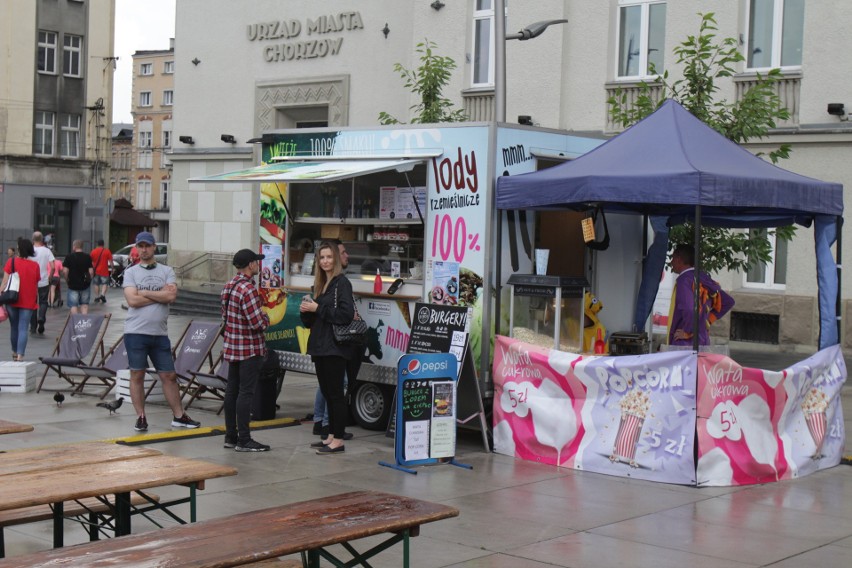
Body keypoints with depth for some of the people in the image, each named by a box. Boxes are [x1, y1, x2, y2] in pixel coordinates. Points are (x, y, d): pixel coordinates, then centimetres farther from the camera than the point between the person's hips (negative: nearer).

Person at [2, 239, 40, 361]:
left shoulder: (12, 262, -5)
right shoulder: (35, 265, -1)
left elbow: (5, 282, -8)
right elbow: (36, 286, 5)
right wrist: (36, 302, 14)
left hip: (12, 300, 0)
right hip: (28, 302, 0)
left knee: (14, 327, 17)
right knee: (23, 329, -2)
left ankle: (15, 352, 32)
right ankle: (20, 355, -14)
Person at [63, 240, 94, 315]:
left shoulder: (69, 257, -7)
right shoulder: (88, 257, -3)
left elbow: (65, 271, -11)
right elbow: (91, 271, -7)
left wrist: (67, 280, 5)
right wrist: (89, 280, 9)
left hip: (73, 285, -2)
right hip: (85, 285, 2)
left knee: (74, 306, 4)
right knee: (85, 304, 13)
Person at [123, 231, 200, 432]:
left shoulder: (166, 271, 7)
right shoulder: (131, 272, 3)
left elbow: (172, 296, -9)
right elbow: (132, 301, -11)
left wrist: (144, 293, -7)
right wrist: (160, 295, -6)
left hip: (160, 333, 2)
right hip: (136, 332, -2)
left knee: (169, 375, 7)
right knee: (137, 375, 3)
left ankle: (179, 416, 15)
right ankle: (140, 417, 13)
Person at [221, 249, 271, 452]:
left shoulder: (229, 286, 10)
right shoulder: (248, 289, -20)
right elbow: (257, 324, -23)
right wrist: (266, 317, -2)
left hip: (232, 346, 9)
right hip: (249, 348, -9)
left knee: (232, 390, 12)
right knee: (246, 392, -5)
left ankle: (230, 436, 19)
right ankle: (243, 440, -2)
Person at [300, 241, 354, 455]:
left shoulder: (342, 283, -9)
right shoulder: (320, 284, 16)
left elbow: (346, 314, -20)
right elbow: (311, 321, 21)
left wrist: (318, 308, -16)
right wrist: (305, 311, 0)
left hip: (334, 347, -9)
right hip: (320, 346, 9)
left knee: (336, 393, -5)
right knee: (327, 393, 12)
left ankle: (338, 441, -1)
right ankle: (331, 436, 19)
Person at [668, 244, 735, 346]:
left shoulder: (684, 280, -15)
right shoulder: (703, 279, 12)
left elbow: (689, 310, -30)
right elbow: (728, 302, 18)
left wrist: (686, 332, -15)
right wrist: (709, 319, 14)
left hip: (683, 343, -9)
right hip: (703, 342, 9)